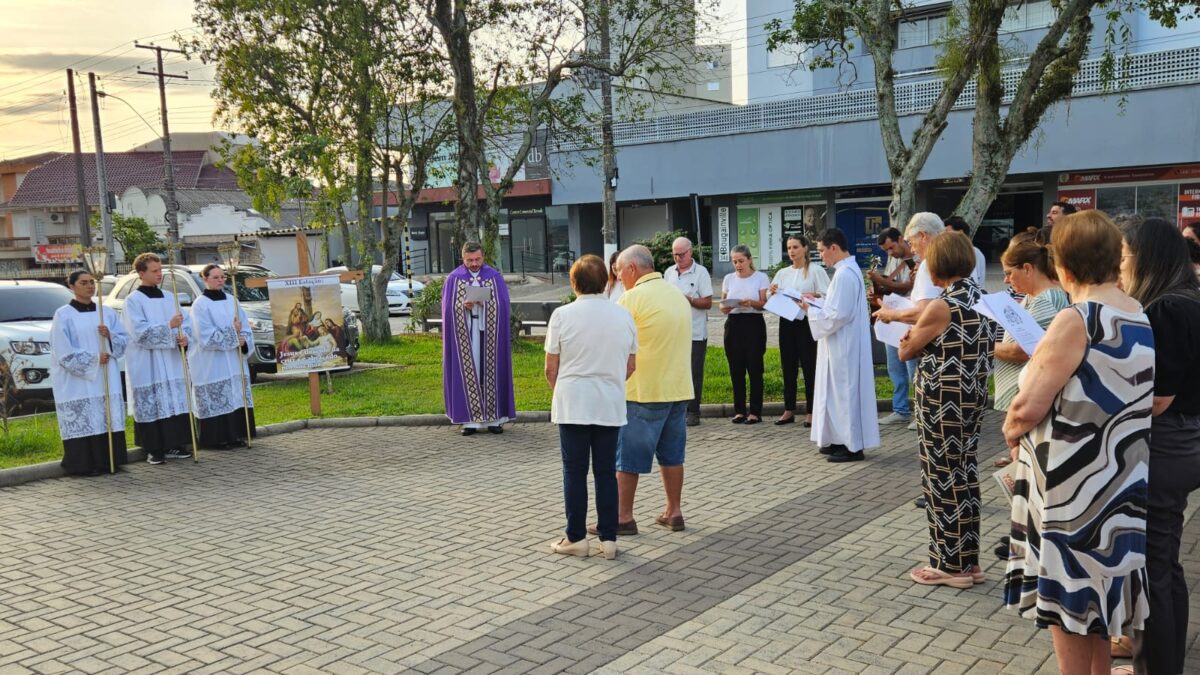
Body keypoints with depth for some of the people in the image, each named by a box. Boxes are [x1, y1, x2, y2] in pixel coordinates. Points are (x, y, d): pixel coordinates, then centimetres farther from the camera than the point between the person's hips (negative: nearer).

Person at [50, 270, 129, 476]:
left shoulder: (106, 312, 12)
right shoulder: (63, 315, -1)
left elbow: (123, 340, 11)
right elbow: (63, 352, -8)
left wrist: (110, 335, -10)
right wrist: (94, 359, -14)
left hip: (106, 380, 4)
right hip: (77, 383, -4)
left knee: (108, 420, 2)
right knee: (83, 423, -7)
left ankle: (107, 462, 9)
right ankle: (84, 465, -1)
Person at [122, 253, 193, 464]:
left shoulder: (169, 297, 12)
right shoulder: (133, 301, -5)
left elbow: (186, 322, 11)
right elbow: (140, 332, -15)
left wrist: (184, 337, -10)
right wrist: (168, 326, -24)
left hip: (172, 363, 5)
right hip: (147, 366, -5)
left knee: (176, 403, 6)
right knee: (151, 406, -3)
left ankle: (175, 445, 14)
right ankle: (153, 449, 5)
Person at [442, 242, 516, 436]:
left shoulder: (494, 276, 6)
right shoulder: (454, 278, 5)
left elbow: (503, 304, 1)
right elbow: (448, 307, 2)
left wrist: (486, 302, -16)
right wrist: (464, 306, -16)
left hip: (489, 332, 0)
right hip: (464, 334, 0)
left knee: (491, 371, 2)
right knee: (467, 372, -2)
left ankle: (494, 418, 7)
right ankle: (470, 419, 2)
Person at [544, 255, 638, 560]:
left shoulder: (562, 315, -7)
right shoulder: (623, 315, 2)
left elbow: (551, 369, -2)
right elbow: (631, 366, 9)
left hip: (572, 405, -2)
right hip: (611, 406, 3)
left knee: (574, 472, 7)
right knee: (606, 471, 9)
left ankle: (576, 538, 12)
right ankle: (609, 539, 13)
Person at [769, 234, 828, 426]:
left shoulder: (815, 271, -1)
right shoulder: (782, 273, 13)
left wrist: (811, 296, -24)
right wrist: (774, 293, -6)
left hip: (807, 322, -5)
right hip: (786, 322, 5)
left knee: (809, 367, -1)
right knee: (788, 367, 7)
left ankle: (811, 411, 6)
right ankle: (789, 410, 15)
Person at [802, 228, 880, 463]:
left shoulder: (844, 275, -21)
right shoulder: (848, 270, 12)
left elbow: (837, 315, -24)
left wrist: (810, 310, -12)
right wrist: (817, 302, 9)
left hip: (843, 347, -10)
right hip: (842, 345, 10)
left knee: (845, 391, -3)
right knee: (840, 391, 15)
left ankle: (852, 446, 5)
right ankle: (842, 440, 24)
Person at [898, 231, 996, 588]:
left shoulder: (942, 306, -19)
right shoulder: (984, 298, 7)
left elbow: (905, 351, -8)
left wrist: (910, 340, 12)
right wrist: (924, 334, 4)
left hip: (943, 399, -8)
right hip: (973, 396, 8)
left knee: (943, 477, 3)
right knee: (964, 474, 15)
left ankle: (950, 565, 13)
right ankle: (968, 561, 24)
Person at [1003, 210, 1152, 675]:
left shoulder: (1076, 322, -20)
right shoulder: (1145, 320, 4)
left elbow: (1028, 407, -22)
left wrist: (1011, 432, -1)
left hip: (1073, 485, -8)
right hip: (1119, 481, 8)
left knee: (1069, 597, 6)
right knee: (1097, 591, 21)